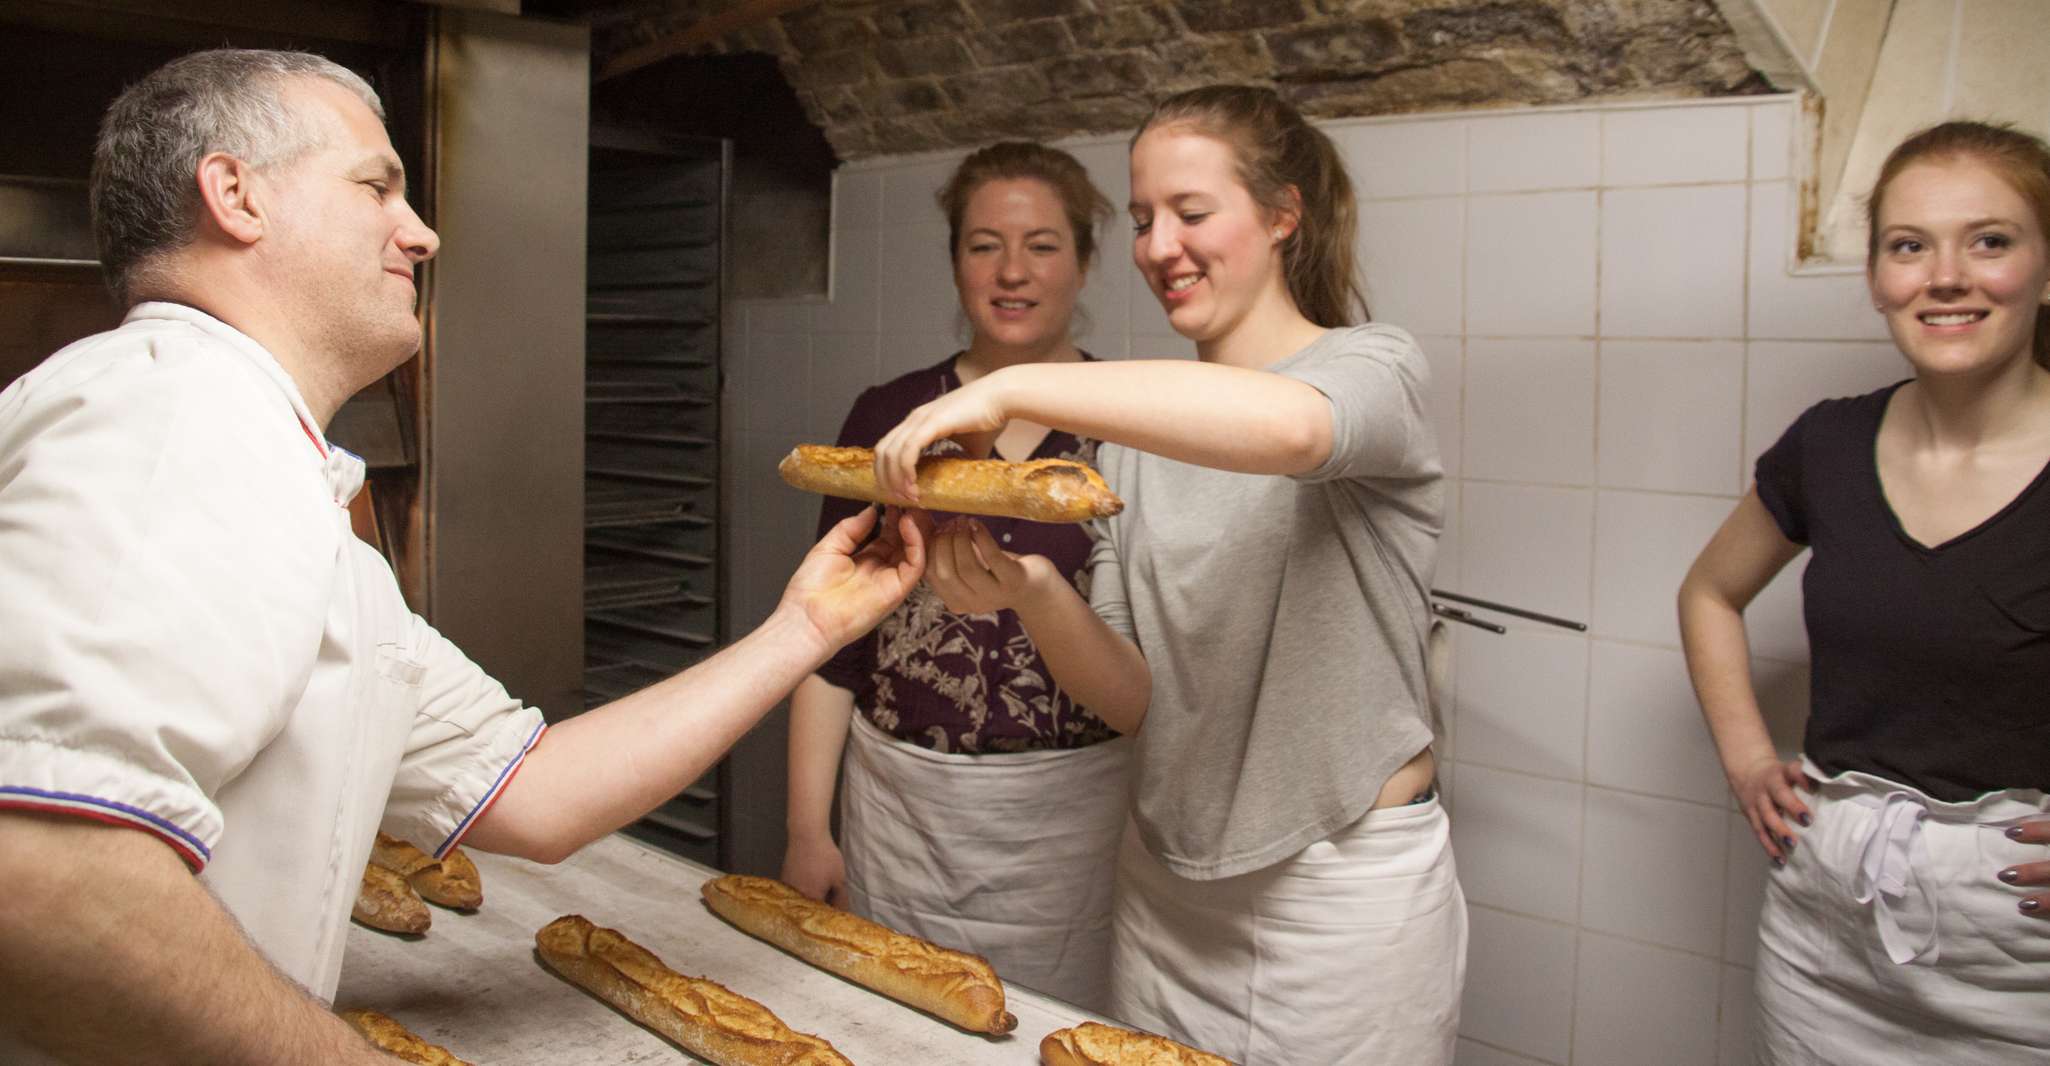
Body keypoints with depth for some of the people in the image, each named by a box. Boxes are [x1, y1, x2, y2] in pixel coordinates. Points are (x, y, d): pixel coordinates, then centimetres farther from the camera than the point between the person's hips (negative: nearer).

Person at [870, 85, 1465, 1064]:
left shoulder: (1374, 370, -10)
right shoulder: (1138, 432, 5)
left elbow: (1286, 424, -37)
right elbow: (1137, 698, -3)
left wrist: (1013, 387, -37)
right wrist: (1032, 590, -21)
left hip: (1345, 901, -4)